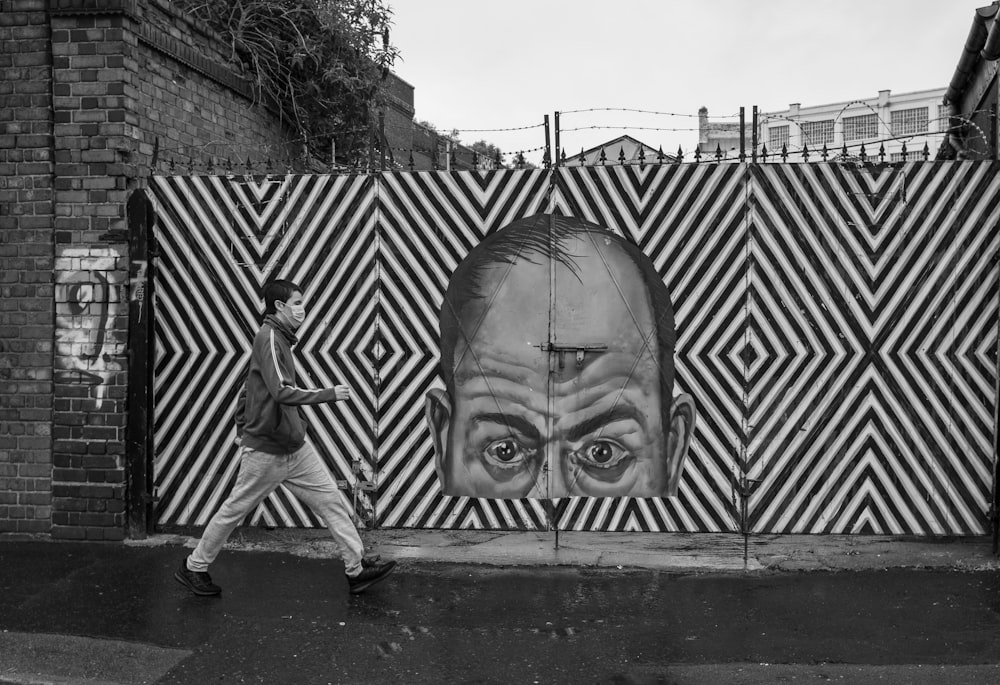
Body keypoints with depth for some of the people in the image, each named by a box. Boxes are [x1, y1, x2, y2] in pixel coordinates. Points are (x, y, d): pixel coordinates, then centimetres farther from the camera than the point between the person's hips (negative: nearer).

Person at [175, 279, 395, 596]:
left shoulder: (280, 338, 12)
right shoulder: (269, 337, -17)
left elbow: (248, 388, 19)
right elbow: (282, 391, -28)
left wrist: (243, 429, 22)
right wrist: (330, 394, -22)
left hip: (294, 447, 9)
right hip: (266, 450, -9)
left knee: (331, 501, 4)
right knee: (234, 509, 7)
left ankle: (357, 570, 9)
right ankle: (193, 568, 26)